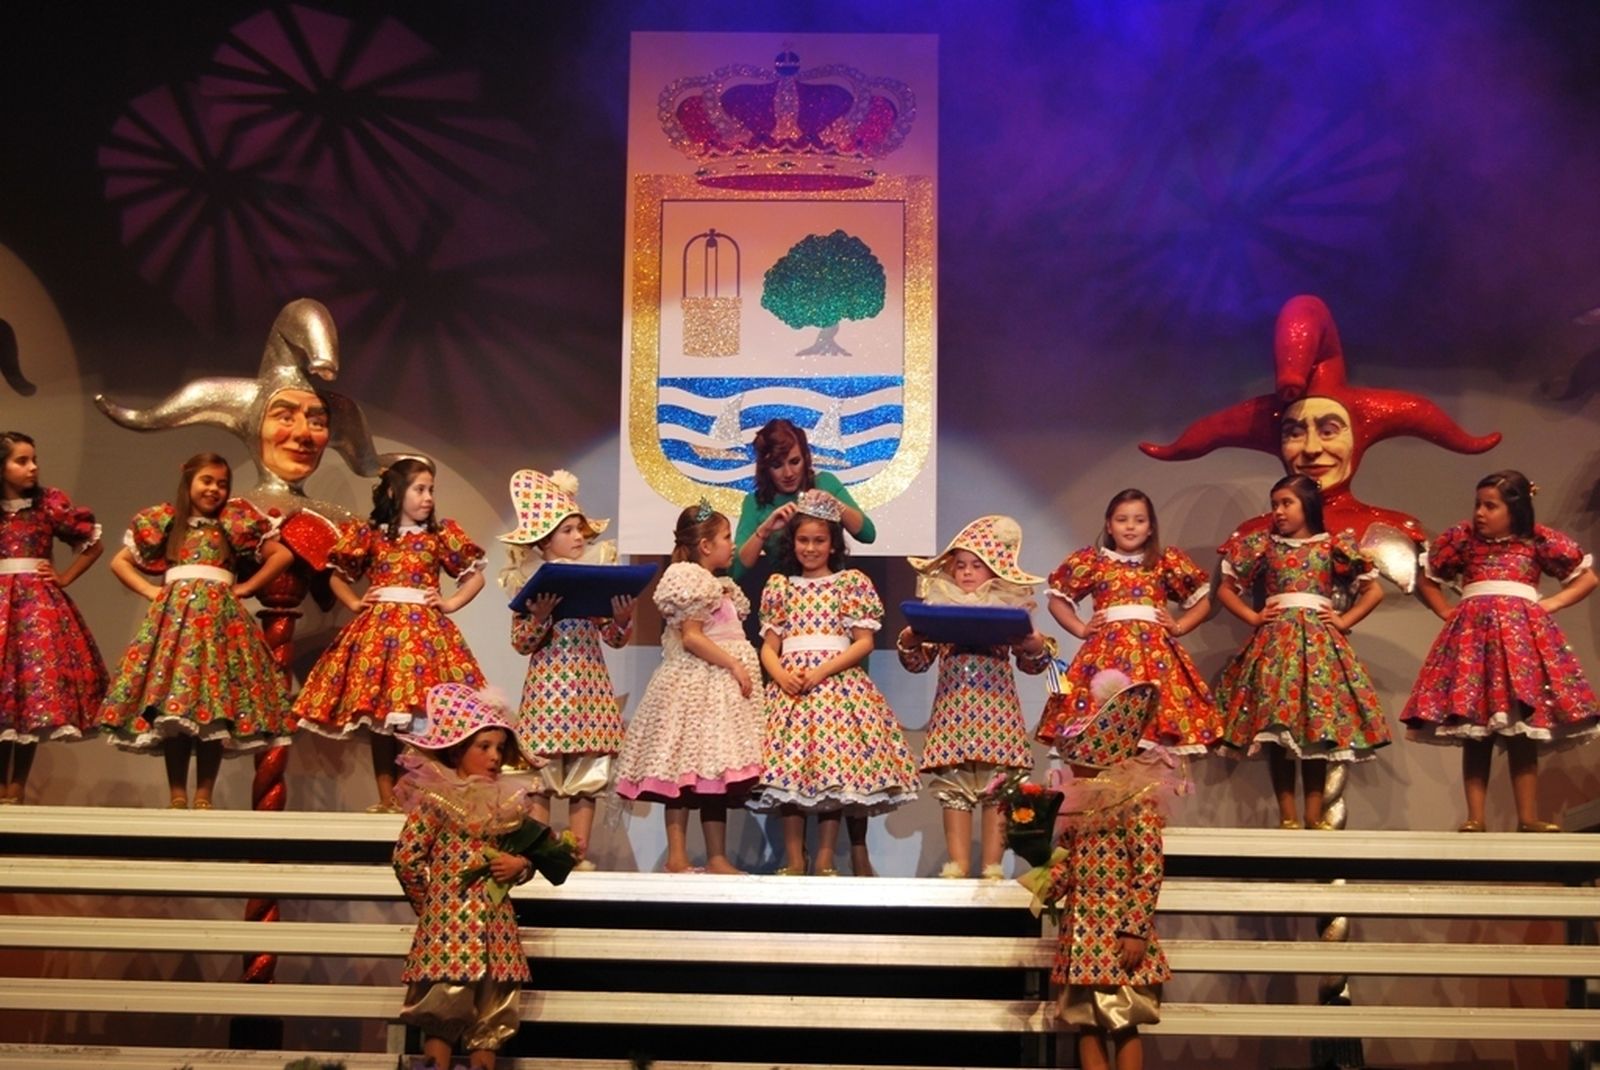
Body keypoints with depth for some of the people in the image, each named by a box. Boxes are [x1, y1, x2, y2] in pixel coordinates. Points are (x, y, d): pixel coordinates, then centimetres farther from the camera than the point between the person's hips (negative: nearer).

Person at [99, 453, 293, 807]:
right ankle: (177, 796, -2)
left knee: (218, 709, -8)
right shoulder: (164, 522, 14)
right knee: (170, 708, -7)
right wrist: (150, 591, 5)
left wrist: (245, 588, 3)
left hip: (219, 615, -1)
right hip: (174, 613, 1)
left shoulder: (235, 523, 11)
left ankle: (204, 797, -4)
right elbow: (119, 562, 19)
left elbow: (283, 555, 8)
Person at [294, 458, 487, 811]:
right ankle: (387, 798, 6)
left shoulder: (439, 536, 8)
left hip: (424, 629, -1)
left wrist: (450, 603, 1)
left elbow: (476, 576, 12)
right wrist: (355, 604, 4)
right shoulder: (370, 534, 9)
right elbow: (338, 577, 19)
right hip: (379, 629, 1)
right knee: (379, 716, 0)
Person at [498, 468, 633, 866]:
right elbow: (521, 643, -2)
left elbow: (615, 639, 10)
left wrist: (623, 618, -11)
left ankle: (579, 854, 8)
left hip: (590, 684, 3)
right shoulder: (531, 581, 1)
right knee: (540, 774, -1)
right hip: (547, 686, -2)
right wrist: (540, 618, -19)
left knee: (586, 776, 3)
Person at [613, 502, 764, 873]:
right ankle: (677, 857, -4)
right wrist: (734, 665, -18)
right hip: (696, 687, -10)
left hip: (721, 688, 10)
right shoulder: (692, 580, -9)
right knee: (688, 772, -7)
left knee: (717, 775, 8)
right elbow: (691, 638, -17)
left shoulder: (718, 586, 22)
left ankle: (717, 858, 9)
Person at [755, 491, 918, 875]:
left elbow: (864, 642, -1)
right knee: (790, 764, -5)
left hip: (838, 683, -2)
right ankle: (794, 860, 0)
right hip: (789, 685, 2)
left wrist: (822, 671, -13)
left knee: (835, 763, -10)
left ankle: (825, 859, -5)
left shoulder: (852, 582, 6)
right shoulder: (779, 586, 15)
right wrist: (781, 674, -12)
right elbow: (769, 646, 10)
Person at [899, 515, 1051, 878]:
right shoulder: (938, 605, 9)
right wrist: (908, 641, -8)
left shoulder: (1012, 605, 7)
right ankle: (957, 864, 9)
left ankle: (992, 866, 6)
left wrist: (1037, 647, -11)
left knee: (996, 789, -1)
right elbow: (918, 662, 11)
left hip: (997, 711, -1)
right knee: (953, 788, 3)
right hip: (952, 712, 1)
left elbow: (1030, 664, 10)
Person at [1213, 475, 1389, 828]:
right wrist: (1252, 617, 2)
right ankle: (1287, 815, 0)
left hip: (1318, 641, 0)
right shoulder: (1264, 545, 9)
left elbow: (1374, 591, 10)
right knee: (1276, 727, -5)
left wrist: (1343, 621, 1)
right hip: (1276, 640, 0)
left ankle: (1314, 815, 4)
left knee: (1320, 726, -2)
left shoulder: (1333, 546, 7)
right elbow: (1225, 589, 14)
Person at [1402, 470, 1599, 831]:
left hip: (1522, 634, 0)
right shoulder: (1461, 538, 8)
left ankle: (1528, 818, 4)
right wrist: (1447, 612, 6)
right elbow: (1427, 580, 20)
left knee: (1523, 733, -1)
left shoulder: (1538, 540, 5)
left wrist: (1553, 603, -1)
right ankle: (1475, 817, -1)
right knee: (1475, 735, -2)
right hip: (1472, 634, 1)